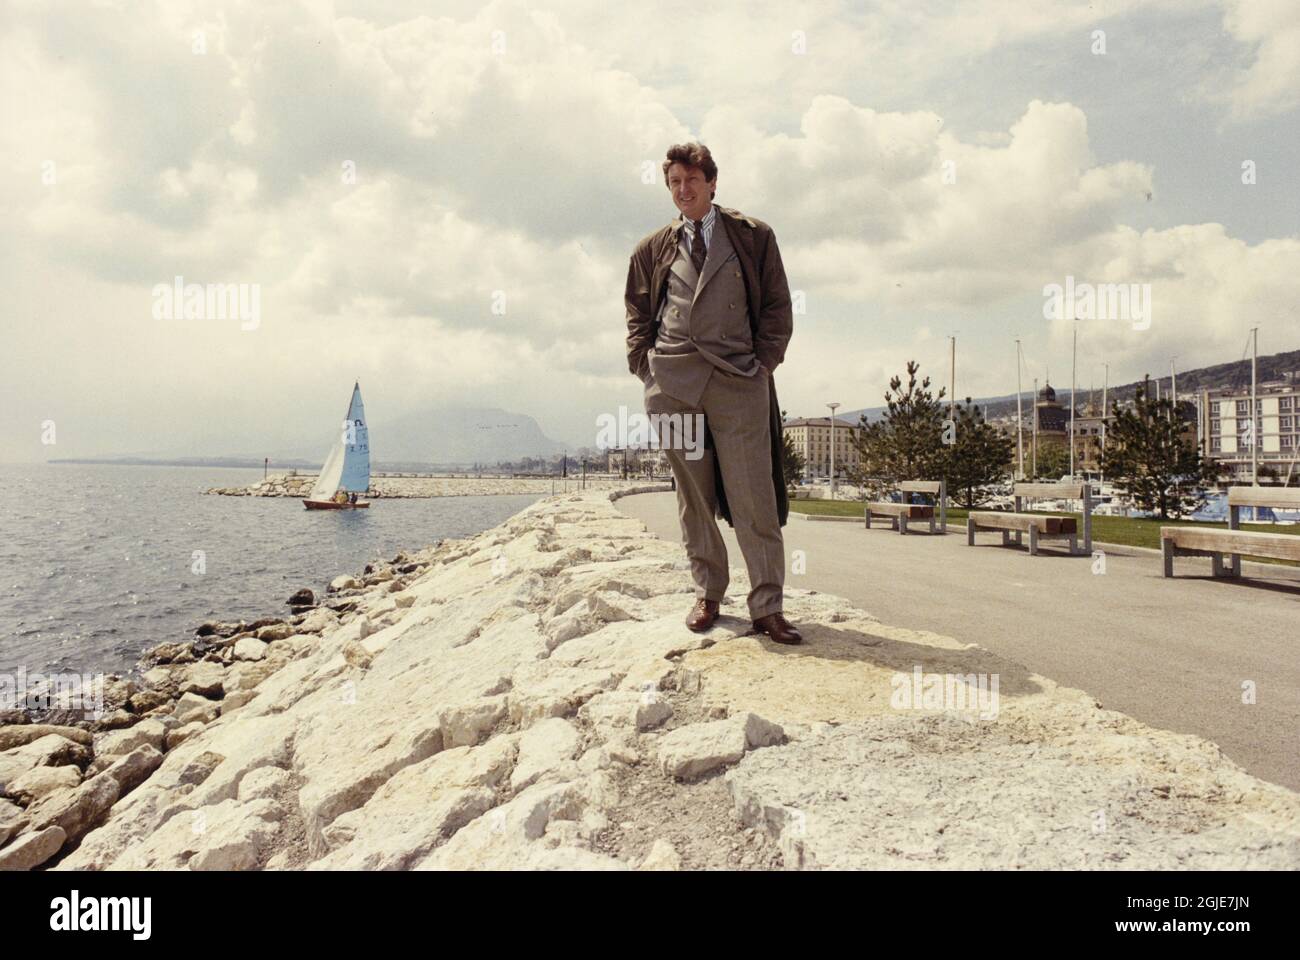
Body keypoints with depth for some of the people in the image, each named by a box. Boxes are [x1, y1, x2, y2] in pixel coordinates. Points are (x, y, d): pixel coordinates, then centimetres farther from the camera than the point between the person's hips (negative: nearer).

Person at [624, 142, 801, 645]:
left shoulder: (753, 237, 10)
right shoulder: (653, 249, 16)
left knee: (754, 498, -5)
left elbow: (777, 306, 9)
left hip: (739, 382, -2)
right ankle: (706, 595, 17)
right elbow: (637, 315, 20)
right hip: (672, 384, 2)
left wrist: (763, 362, -1)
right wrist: (645, 367, 7)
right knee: (692, 496, 6)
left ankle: (767, 607, 1)